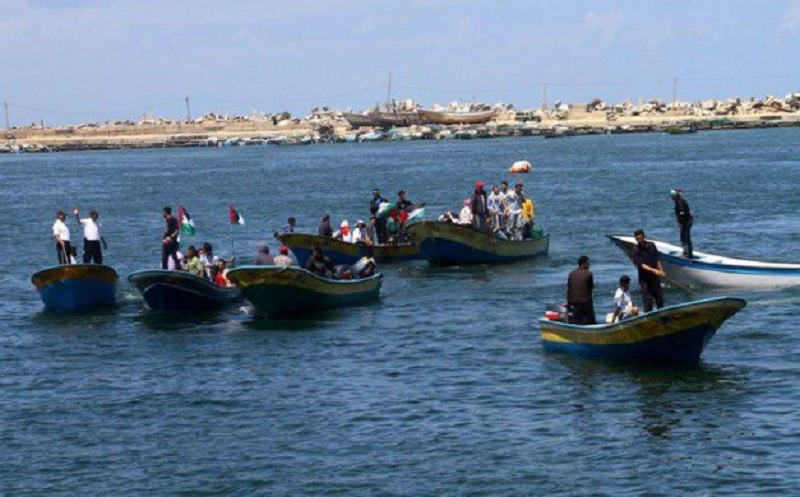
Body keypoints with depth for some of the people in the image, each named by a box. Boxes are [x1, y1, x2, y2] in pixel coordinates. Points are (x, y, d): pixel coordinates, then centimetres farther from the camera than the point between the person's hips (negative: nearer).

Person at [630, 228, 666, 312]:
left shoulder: (651, 245, 4)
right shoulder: (635, 251, -11)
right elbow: (641, 265, -20)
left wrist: (661, 271, 14)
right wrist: (653, 270, -30)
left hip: (655, 277, 5)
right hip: (645, 278, -5)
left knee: (660, 298, 12)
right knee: (648, 300, -6)